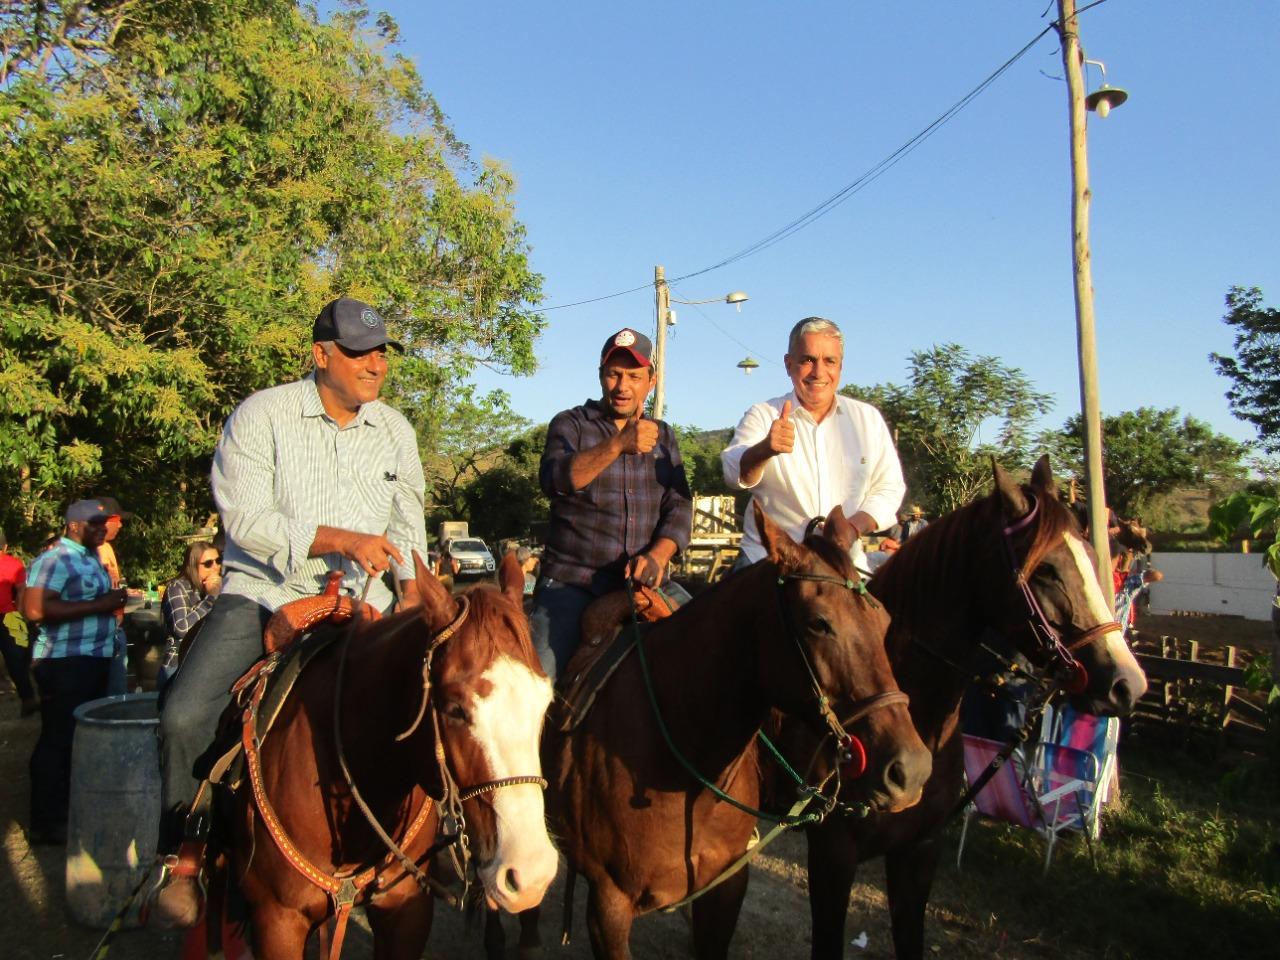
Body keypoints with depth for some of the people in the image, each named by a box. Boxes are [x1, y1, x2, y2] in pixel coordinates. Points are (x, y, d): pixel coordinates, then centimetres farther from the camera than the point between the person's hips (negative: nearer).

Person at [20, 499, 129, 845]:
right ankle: (47, 824, 7)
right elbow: (36, 609, -27)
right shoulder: (55, 560, -14)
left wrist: (113, 601, 11)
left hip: (95, 660, 10)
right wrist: (99, 605, -25)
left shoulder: (92, 558, 15)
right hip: (64, 663, -10)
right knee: (58, 741, -2)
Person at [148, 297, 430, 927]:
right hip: (263, 595, -3)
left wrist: (412, 592, 0)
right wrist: (343, 539, -23)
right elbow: (245, 519, -15)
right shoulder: (261, 416, -6)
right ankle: (181, 856, 4)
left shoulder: (395, 429, 8)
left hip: (357, 603, 3)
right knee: (185, 715, -18)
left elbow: (407, 520, 15)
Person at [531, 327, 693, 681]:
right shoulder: (570, 424, 4)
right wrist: (618, 444, -28)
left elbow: (679, 507, 8)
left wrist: (657, 556, -12)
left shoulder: (663, 436, 16)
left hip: (643, 581, 4)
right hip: (572, 581, -3)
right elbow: (554, 480, -15)